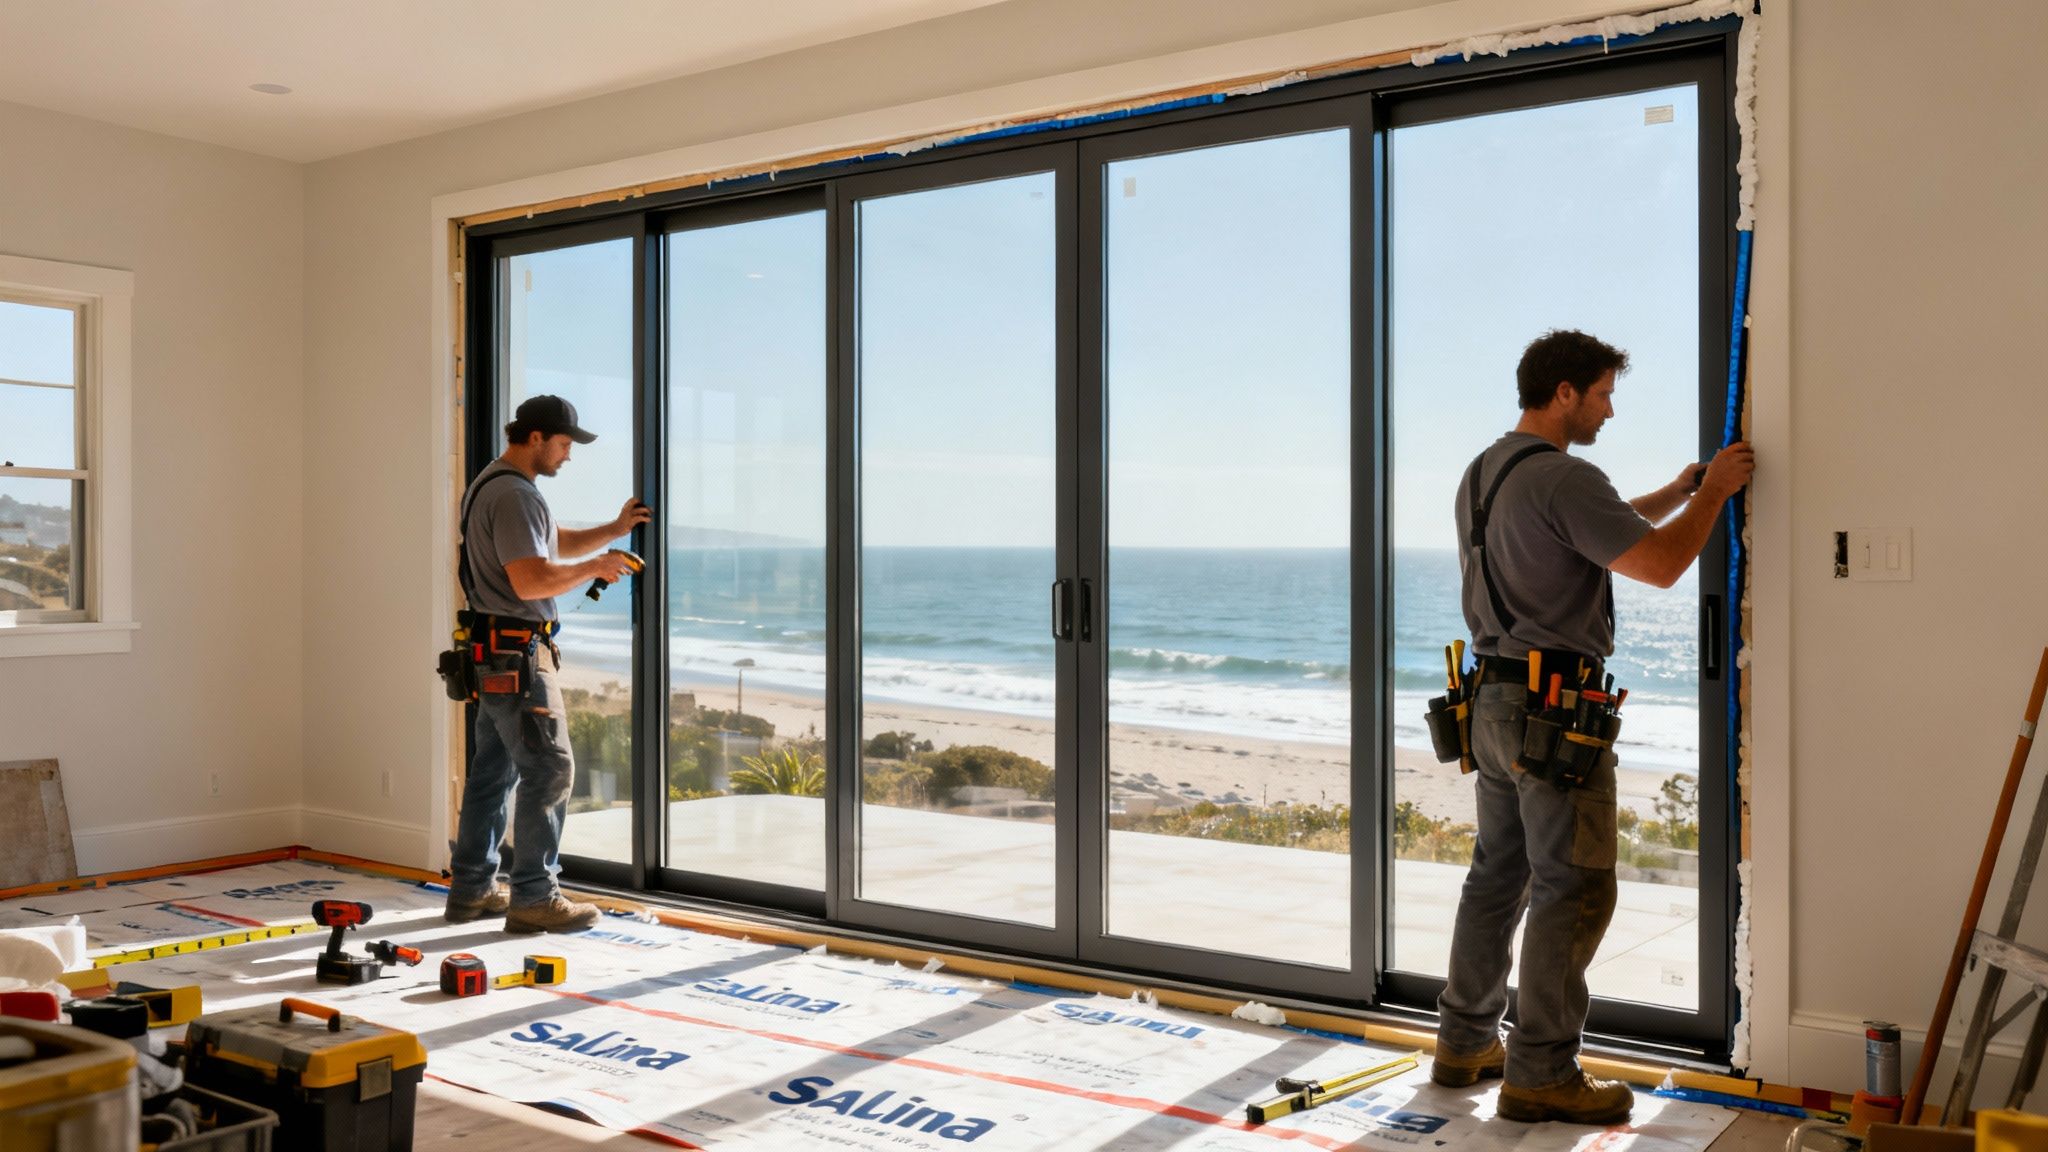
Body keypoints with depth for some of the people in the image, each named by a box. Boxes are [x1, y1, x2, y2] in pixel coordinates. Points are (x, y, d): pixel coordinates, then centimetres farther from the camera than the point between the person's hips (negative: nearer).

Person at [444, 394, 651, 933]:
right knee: (549, 769, -8)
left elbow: (560, 543, 28)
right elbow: (531, 581, -25)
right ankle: (534, 898, -4)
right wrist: (595, 568, -13)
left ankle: (471, 889, 23)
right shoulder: (513, 495, -17)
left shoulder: (496, 486, 19)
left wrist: (615, 529, 17)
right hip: (517, 652, -11)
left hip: (498, 654, 11)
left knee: (493, 769, 15)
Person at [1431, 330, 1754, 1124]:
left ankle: (1464, 1043, 25)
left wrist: (1679, 492, 27)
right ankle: (1540, 1073, 3)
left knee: (1498, 874, 16)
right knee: (1573, 889, -3)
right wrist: (1712, 492, -2)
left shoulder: (1483, 473, 15)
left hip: (1494, 701, 10)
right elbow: (1660, 566, -17)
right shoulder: (1562, 478, -17)